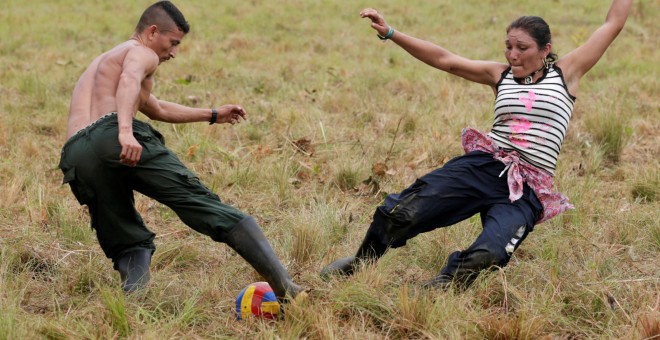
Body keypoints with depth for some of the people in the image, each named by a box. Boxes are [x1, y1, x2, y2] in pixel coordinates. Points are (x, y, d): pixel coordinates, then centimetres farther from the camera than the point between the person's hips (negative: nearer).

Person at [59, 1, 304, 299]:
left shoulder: (102, 64, 42)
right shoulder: (141, 53, 14)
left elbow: (158, 110, 54)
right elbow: (129, 82, -13)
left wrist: (212, 115, 62)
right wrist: (125, 131, -29)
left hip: (76, 158, 7)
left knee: (128, 245, 19)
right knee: (205, 205, -8)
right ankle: (284, 285, -17)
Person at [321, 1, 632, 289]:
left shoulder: (566, 73, 8)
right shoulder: (500, 75, 14)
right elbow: (444, 59, 10)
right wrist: (389, 33, 4)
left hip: (526, 191, -2)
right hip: (483, 167, 2)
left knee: (487, 255, -31)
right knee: (403, 212, -14)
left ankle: (437, 288, -4)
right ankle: (360, 262, 13)